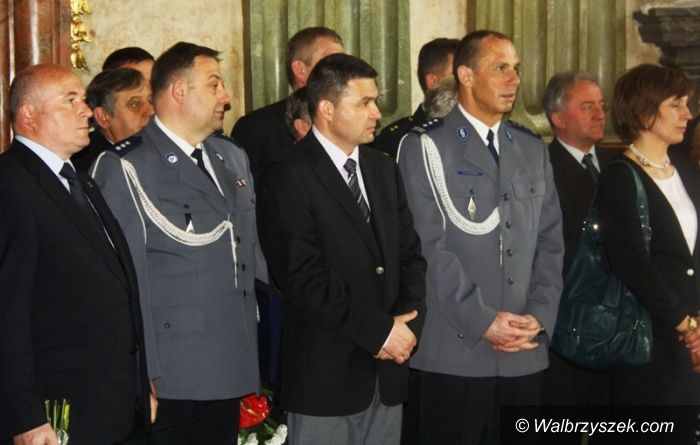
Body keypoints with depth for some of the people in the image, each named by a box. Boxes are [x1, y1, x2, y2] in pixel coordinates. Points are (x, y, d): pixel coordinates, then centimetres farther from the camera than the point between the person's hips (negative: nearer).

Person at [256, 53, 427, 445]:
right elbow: (303, 277, -17)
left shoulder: (384, 169, 14)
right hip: (325, 373, -6)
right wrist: (379, 331, -15)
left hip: (388, 370, 6)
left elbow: (410, 254, 13)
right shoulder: (288, 177, -10)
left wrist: (409, 322, -5)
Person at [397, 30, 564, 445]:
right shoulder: (425, 147, -3)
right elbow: (430, 245, -10)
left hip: (526, 352, 5)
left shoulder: (533, 149, 14)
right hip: (455, 352, -4)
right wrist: (482, 320, -14)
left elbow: (550, 242, 11)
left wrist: (540, 315, -3)